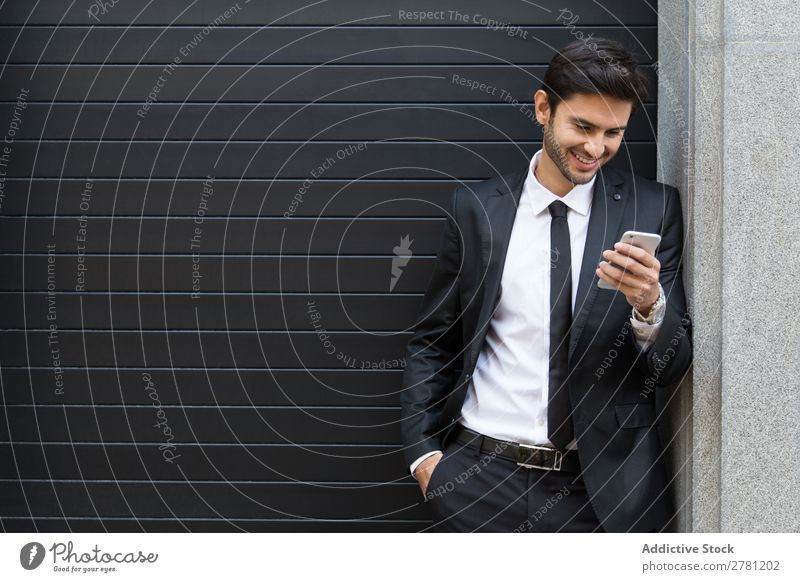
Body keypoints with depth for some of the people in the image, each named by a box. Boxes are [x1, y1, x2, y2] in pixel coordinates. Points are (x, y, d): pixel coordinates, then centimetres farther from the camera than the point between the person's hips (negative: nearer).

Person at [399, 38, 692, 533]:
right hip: (479, 473, 1)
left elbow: (677, 364, -1)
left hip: (604, 485, 0)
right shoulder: (475, 208, 2)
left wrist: (650, 304, -21)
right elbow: (432, 341, 9)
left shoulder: (654, 209, -1)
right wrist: (423, 451, 0)